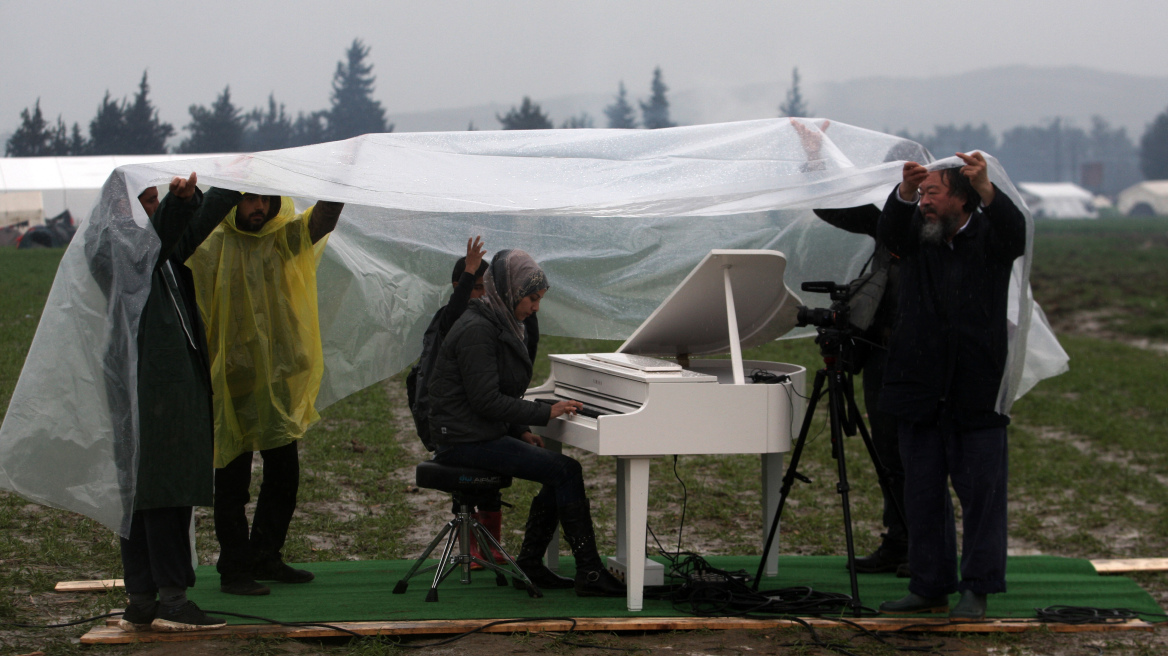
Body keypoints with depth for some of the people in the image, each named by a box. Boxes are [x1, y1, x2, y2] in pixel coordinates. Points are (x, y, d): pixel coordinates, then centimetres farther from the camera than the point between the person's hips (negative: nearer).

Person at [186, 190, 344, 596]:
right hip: (231, 380, -5)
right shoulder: (209, 247, -6)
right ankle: (233, 569, 9)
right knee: (233, 478, 0)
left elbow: (321, 220, -9)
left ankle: (265, 558, 26)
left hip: (278, 377, 5)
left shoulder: (282, 238, 5)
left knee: (284, 474, 11)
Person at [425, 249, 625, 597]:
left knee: (561, 470, 4)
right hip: (466, 440, -10)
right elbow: (486, 401, -22)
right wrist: (545, 413, -18)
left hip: (486, 434, 10)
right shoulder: (477, 330, -17)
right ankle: (589, 574, -14)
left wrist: (522, 431, 8)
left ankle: (530, 564, 9)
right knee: (566, 470, -16)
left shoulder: (500, 325, 16)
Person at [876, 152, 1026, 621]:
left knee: (981, 490, 0)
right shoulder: (918, 237, 6)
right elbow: (889, 234, -14)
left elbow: (1015, 232, -22)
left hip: (976, 393, -3)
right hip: (920, 389, 3)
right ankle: (930, 587, 17)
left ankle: (977, 590, 8)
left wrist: (986, 190, -42)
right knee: (923, 492, 8)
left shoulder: (989, 237, -1)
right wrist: (904, 192, -35)